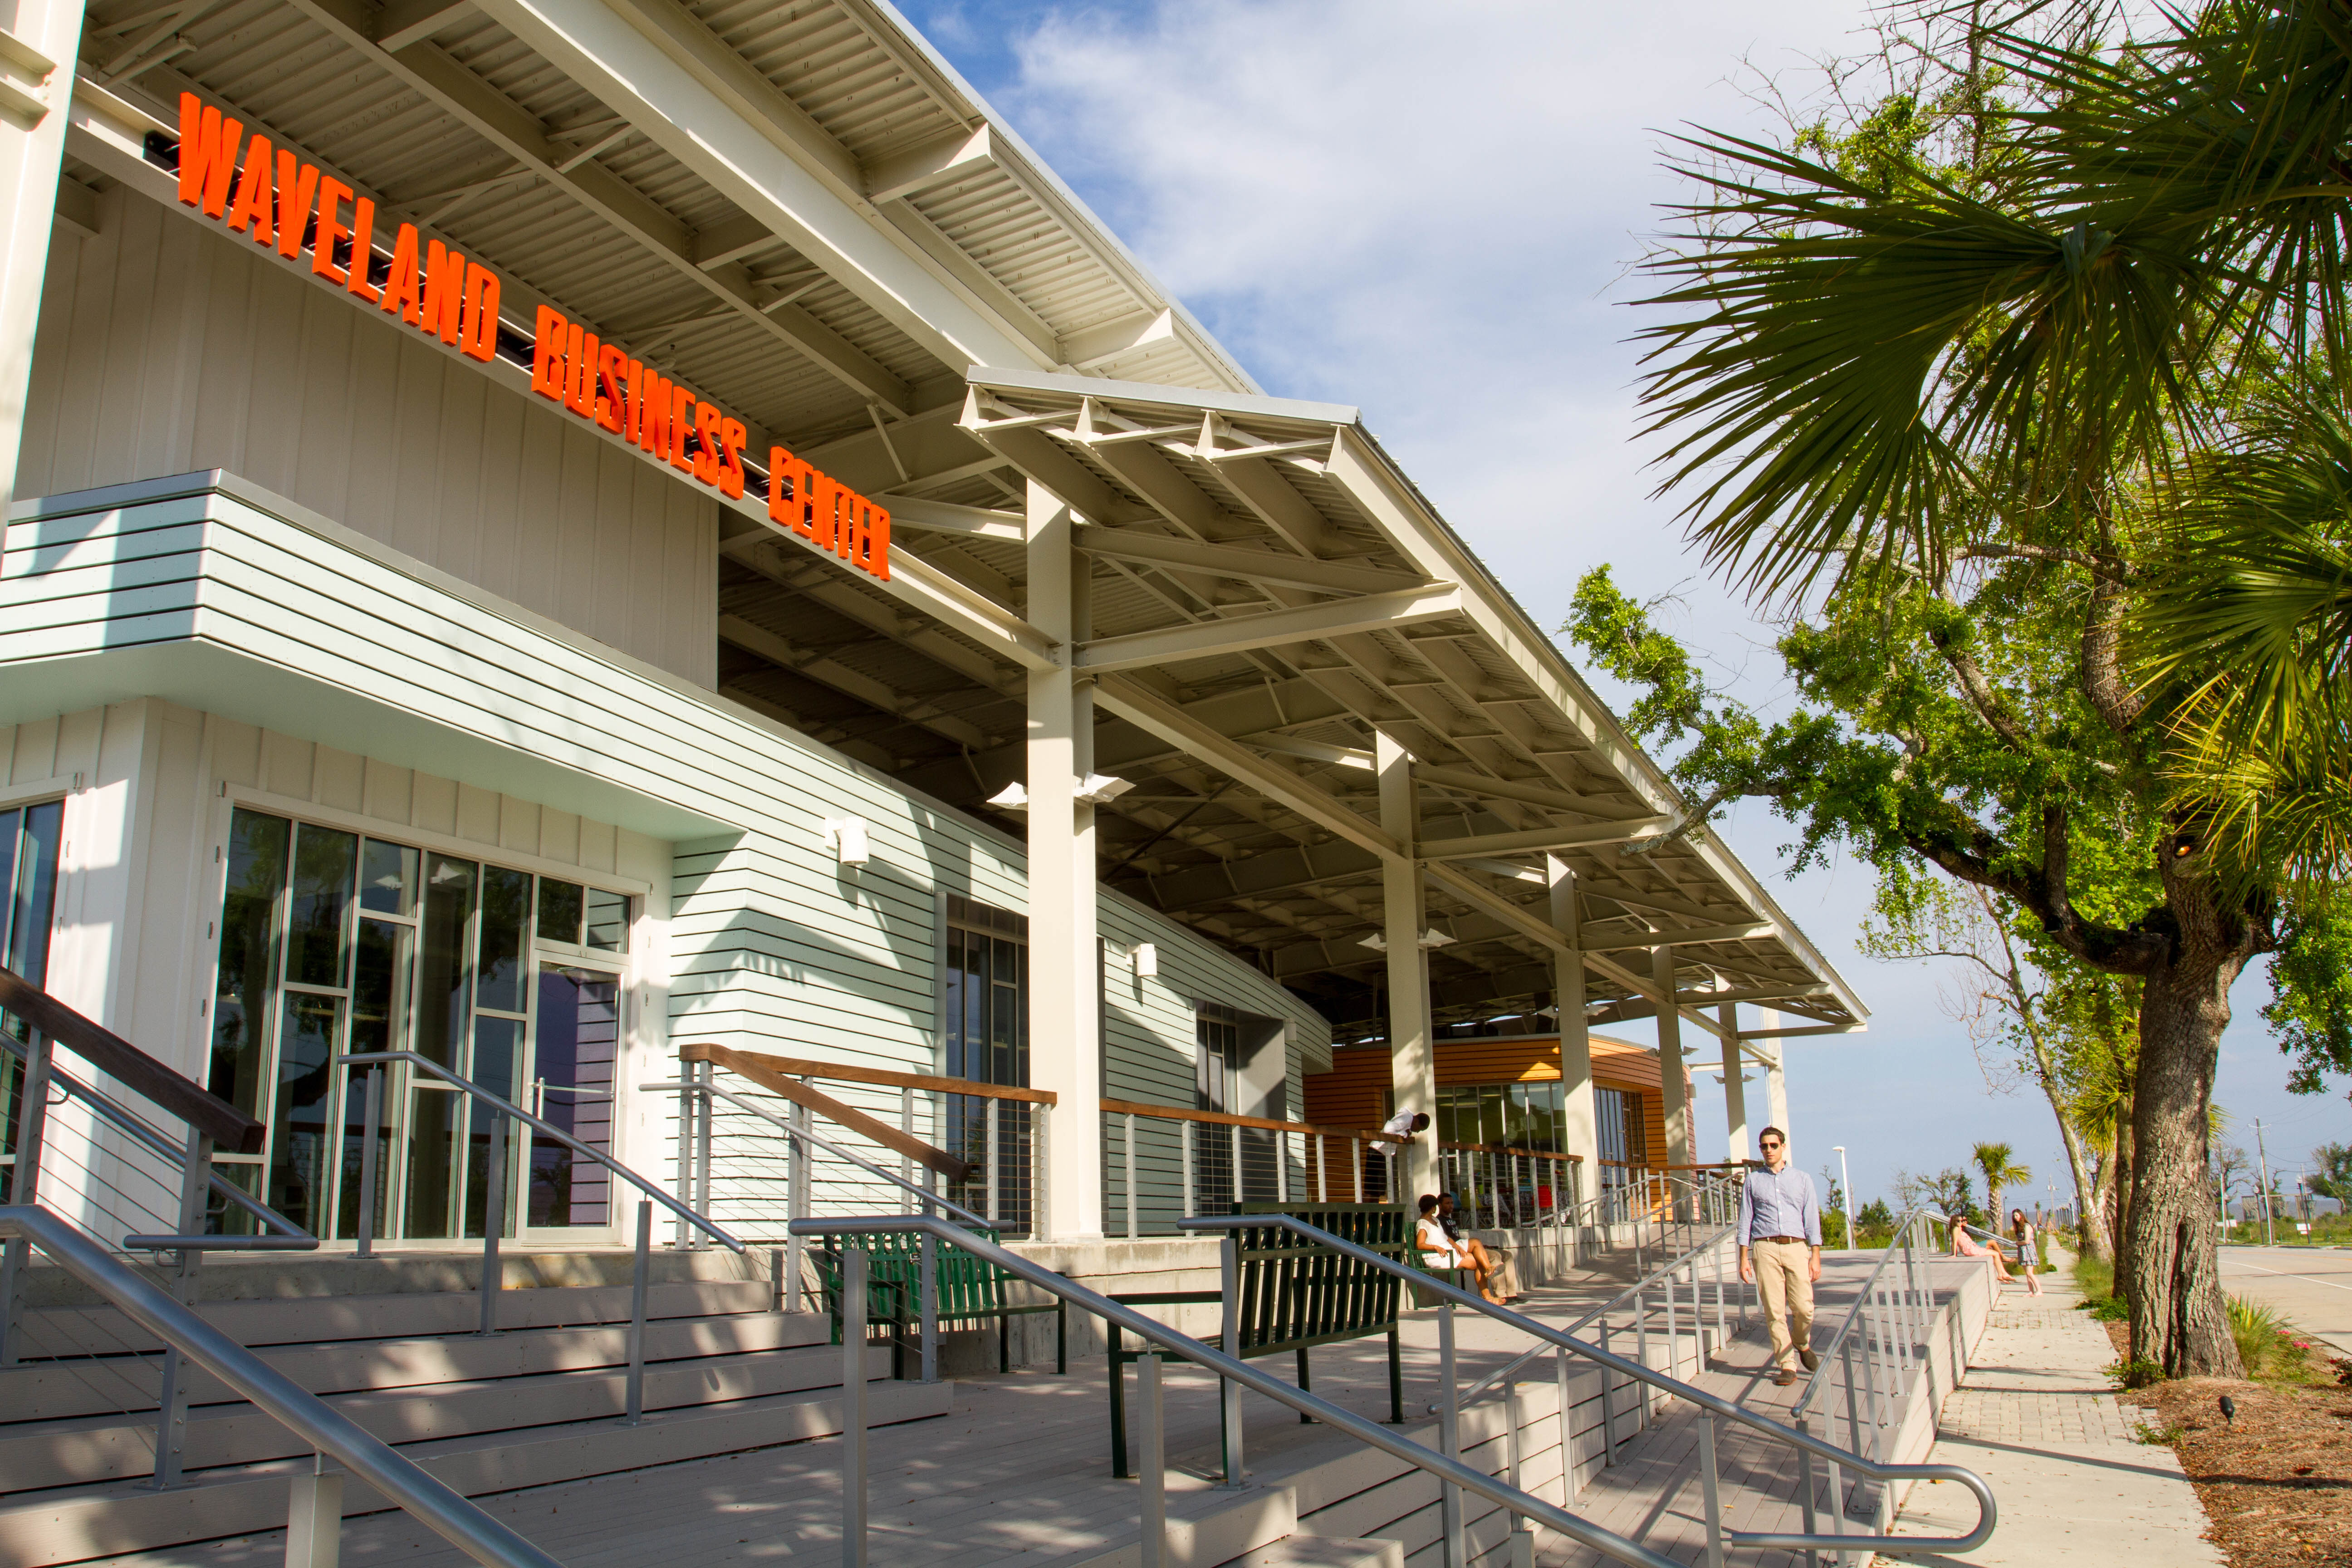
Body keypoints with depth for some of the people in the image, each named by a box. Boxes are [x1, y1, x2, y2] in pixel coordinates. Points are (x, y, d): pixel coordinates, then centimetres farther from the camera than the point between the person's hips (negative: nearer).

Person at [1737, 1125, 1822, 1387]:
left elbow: (1812, 1219, 10)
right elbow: (1745, 1221, 10)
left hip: (1796, 1248, 0)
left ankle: (1802, 1345, 24)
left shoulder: (1802, 1179, 13)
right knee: (1775, 1311, -4)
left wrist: (1816, 1256, 2)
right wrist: (1744, 1259, 3)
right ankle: (1786, 1365, 4)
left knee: (1803, 1308, -6)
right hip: (1765, 1249, 0)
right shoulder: (1753, 1181, 12)